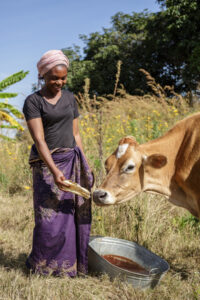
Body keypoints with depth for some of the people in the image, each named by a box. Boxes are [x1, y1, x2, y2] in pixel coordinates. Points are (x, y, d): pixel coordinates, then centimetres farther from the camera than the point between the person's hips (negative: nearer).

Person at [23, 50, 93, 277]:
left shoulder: (70, 98, 11)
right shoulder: (33, 101, -6)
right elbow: (39, 139, -15)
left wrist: (83, 165, 10)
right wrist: (54, 170, -26)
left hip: (72, 161, 5)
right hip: (47, 164, -5)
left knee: (75, 215, 6)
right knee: (50, 219, -3)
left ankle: (71, 265, 22)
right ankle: (40, 266, 19)